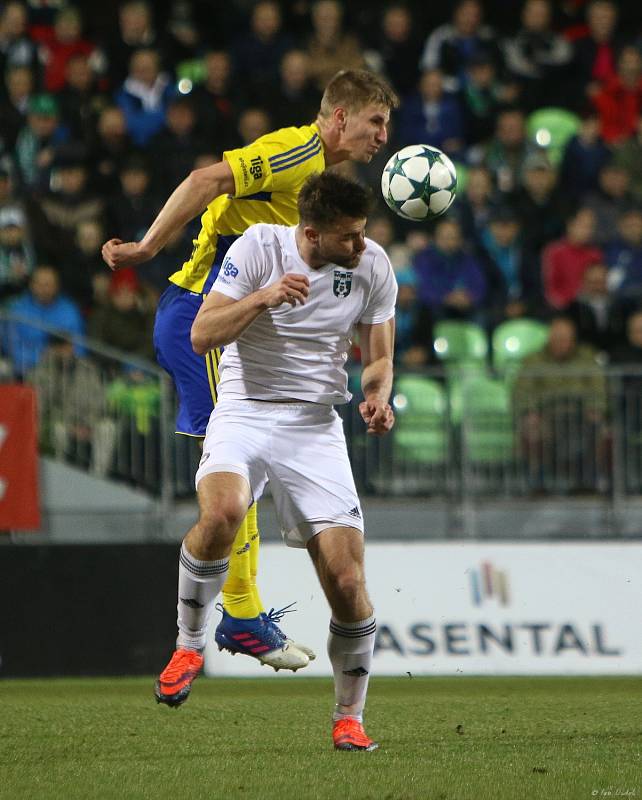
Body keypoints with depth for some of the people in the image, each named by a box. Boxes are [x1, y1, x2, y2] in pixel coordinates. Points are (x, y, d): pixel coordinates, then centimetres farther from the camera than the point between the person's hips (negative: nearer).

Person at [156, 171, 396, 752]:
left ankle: (349, 718, 10)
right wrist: (263, 297, -26)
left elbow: (378, 359, 12)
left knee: (348, 583, -10)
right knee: (221, 512, -35)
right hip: (245, 413, -2)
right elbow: (202, 335, -11)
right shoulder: (259, 247, -8)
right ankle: (190, 644, -10)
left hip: (317, 427, 2)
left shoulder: (373, 267, 1)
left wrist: (377, 397, -11)